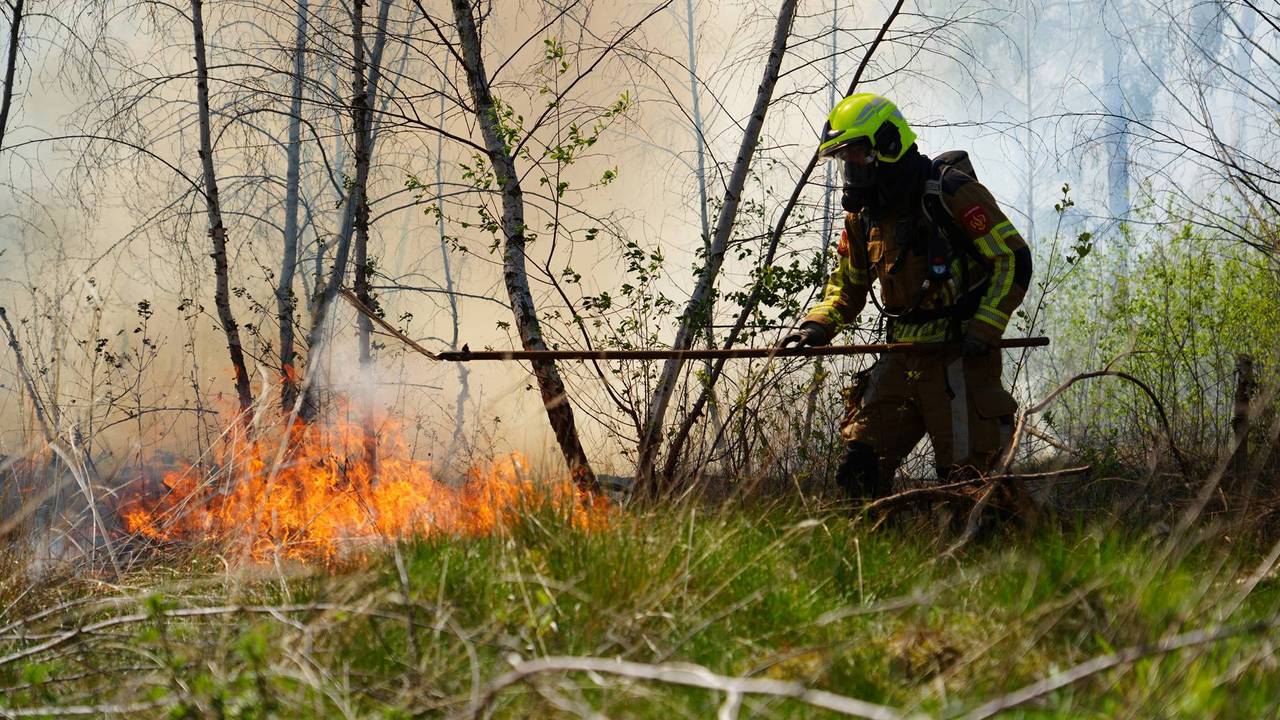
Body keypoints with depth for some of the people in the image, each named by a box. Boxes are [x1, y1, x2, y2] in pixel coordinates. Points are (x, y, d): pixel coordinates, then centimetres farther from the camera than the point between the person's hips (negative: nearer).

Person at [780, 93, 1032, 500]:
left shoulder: (950, 193, -12)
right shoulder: (863, 214, 11)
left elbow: (1014, 259, -11)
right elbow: (848, 284, 24)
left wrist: (983, 328, -18)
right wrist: (819, 325, 5)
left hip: (957, 356, -7)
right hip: (902, 358, 7)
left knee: (962, 475, -6)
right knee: (861, 468, 3)